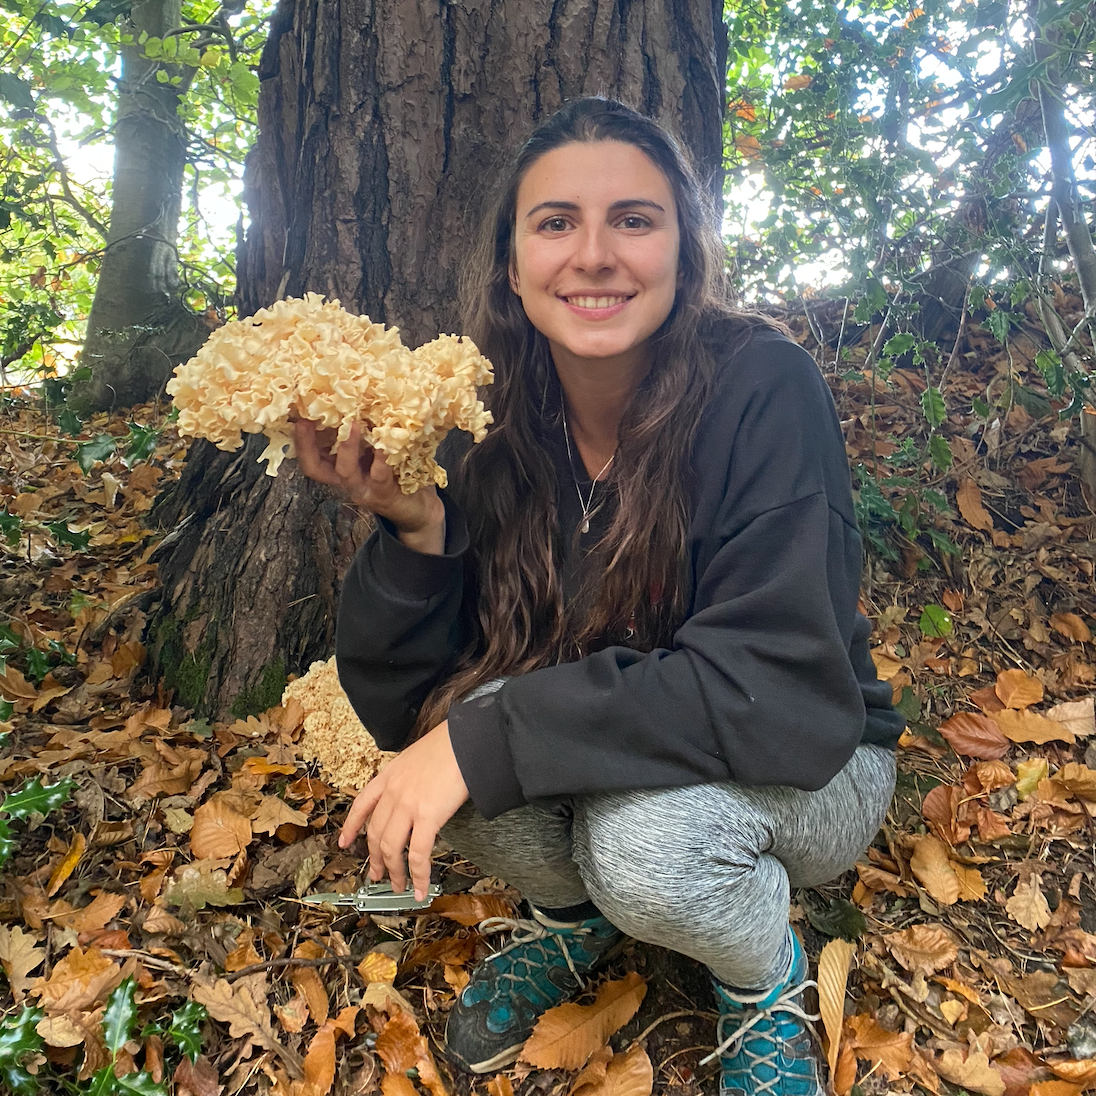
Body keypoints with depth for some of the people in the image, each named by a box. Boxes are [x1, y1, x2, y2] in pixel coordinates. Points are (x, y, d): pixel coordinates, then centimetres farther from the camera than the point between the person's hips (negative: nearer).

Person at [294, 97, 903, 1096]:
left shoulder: (762, 389, -23)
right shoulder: (491, 426, -12)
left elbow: (780, 693, -30)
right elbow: (407, 711, -12)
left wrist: (489, 737, -33)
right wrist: (413, 528, -30)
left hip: (809, 777, -3)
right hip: (612, 768, 3)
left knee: (646, 832, -33)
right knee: (462, 756, -25)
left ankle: (768, 978, 4)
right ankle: (575, 912, 10)